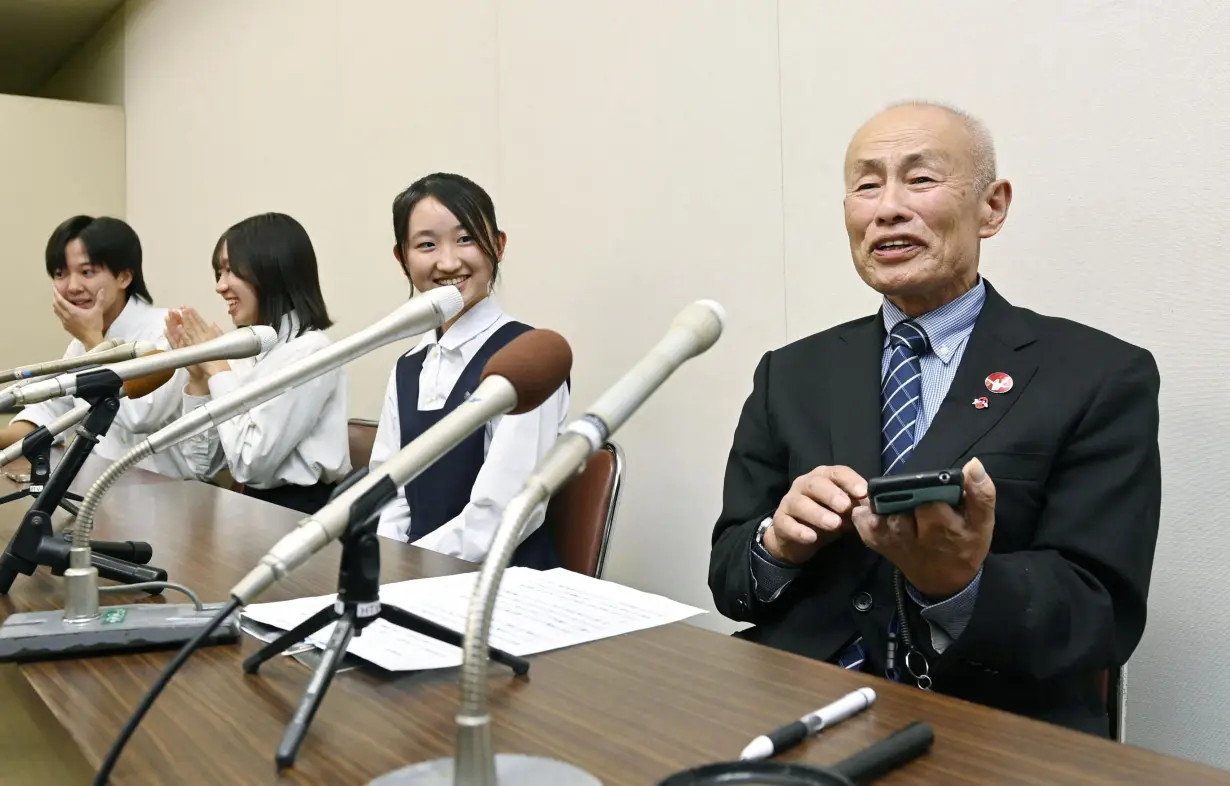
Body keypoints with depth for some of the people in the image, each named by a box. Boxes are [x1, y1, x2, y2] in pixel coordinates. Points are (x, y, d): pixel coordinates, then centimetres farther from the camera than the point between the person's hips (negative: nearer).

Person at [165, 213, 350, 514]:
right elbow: (203, 466, 6)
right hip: (255, 509, 6)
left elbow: (250, 465, -20)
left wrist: (217, 369, -11)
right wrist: (198, 378, -4)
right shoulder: (245, 350, 7)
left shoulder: (308, 352, -15)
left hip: (303, 515, -6)